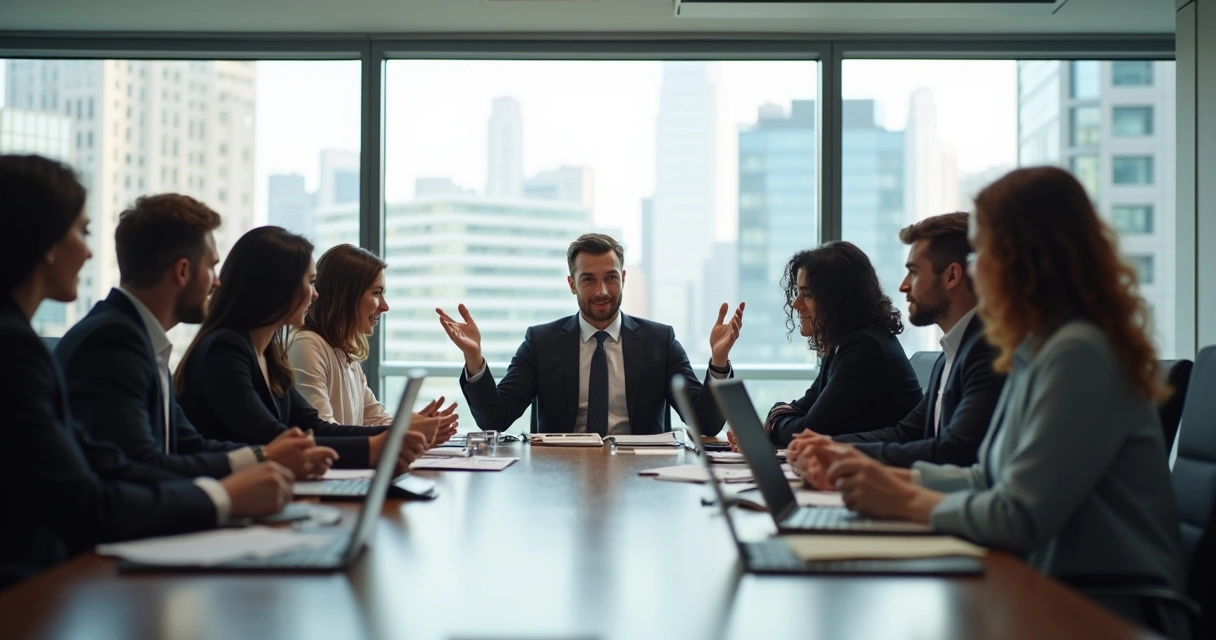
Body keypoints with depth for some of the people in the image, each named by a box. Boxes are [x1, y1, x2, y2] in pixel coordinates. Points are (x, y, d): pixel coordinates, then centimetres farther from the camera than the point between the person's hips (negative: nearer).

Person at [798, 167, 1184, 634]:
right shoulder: (1039, 349, 12)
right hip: (1053, 586, 8)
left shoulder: (1078, 354, -19)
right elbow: (990, 479, 14)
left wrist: (905, 501, -10)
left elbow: (1019, 519, -21)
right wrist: (883, 475, 8)